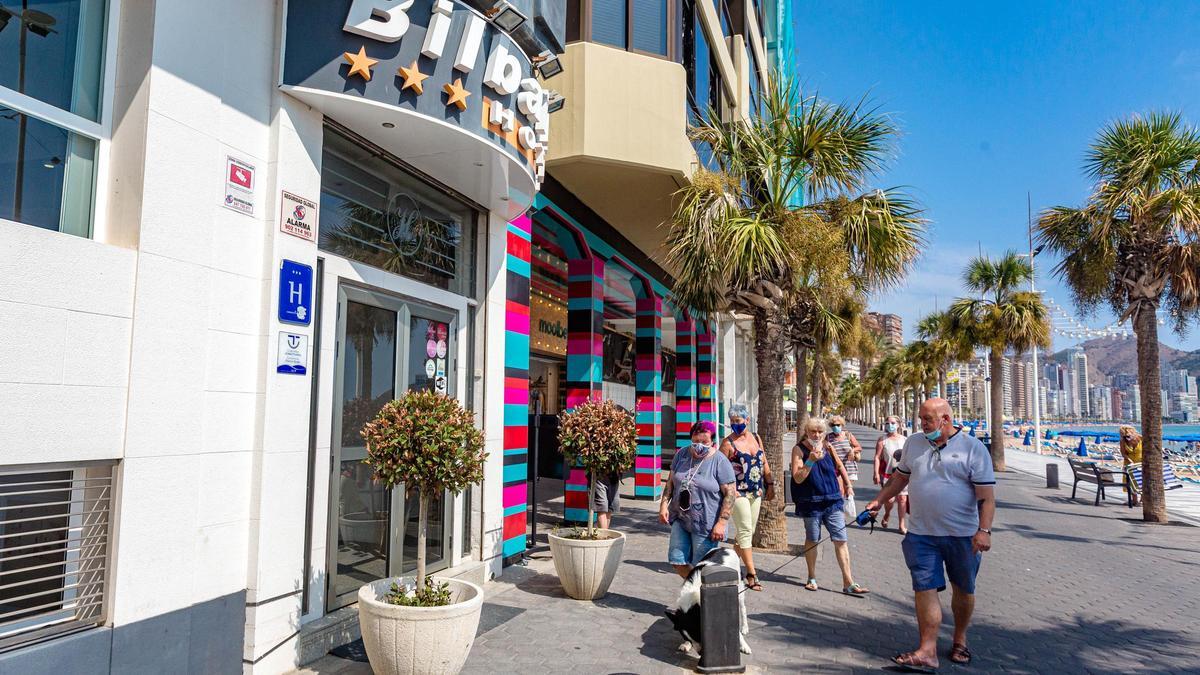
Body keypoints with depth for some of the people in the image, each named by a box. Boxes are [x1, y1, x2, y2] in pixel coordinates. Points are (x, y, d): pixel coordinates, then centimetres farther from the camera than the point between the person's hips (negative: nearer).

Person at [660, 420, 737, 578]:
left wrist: (722, 523, -17)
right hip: (680, 518, 5)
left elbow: (730, 494, -12)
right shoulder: (681, 455, 4)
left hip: (705, 524, -5)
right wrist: (664, 504, 0)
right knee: (676, 560, 7)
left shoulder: (720, 462, -11)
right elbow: (671, 482, 12)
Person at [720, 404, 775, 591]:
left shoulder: (756, 438, 9)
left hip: (756, 492, 6)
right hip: (739, 493, -6)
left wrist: (770, 485, 13)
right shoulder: (728, 443, -8)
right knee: (745, 531, -8)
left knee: (747, 531, 12)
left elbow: (764, 463, 16)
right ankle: (751, 574, -6)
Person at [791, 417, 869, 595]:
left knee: (841, 540, 0)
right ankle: (812, 578, 27)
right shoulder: (799, 450, -7)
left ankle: (848, 582, 5)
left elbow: (839, 466, 23)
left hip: (832, 500, 3)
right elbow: (797, 478, -15)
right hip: (811, 502, -3)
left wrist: (848, 485, 20)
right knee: (812, 540, 10)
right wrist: (811, 460, -24)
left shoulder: (828, 447, 5)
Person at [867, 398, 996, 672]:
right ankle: (927, 652, -1)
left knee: (963, 590, 14)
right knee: (925, 589, -3)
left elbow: (986, 495, -11)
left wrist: (984, 530, -19)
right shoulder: (913, 443, 7)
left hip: (963, 534, -2)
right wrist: (878, 500, 13)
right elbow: (900, 477, 19)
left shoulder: (973, 448, -7)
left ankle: (960, 640, 34)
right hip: (922, 534, 3)